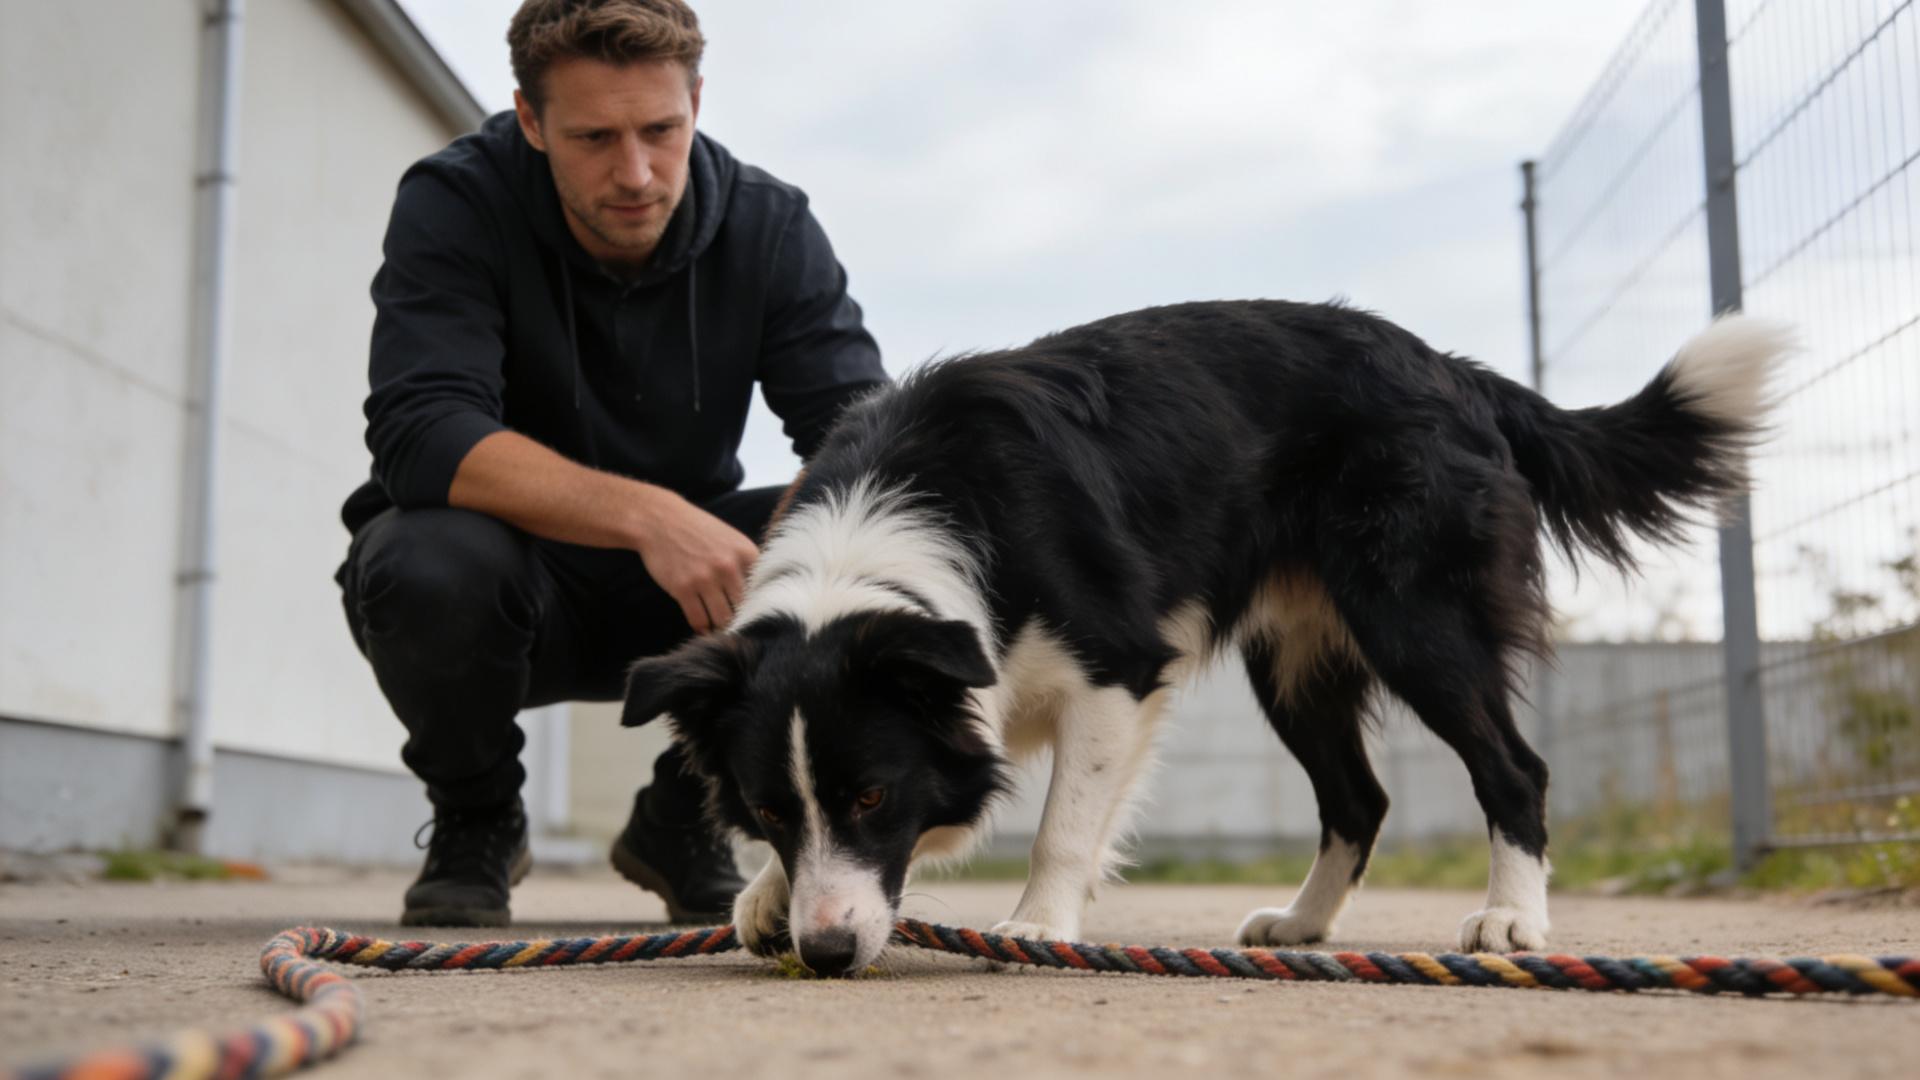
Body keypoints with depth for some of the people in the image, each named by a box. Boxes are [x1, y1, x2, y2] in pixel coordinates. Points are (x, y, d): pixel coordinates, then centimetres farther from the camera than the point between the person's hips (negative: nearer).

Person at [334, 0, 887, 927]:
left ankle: (686, 817, 2)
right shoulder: (456, 205, -18)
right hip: (510, 584, -2)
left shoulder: (769, 226, -10)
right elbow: (421, 435, -32)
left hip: (680, 597, 3)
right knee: (431, 564, -36)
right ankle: (475, 822, -2)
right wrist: (644, 512, -45)